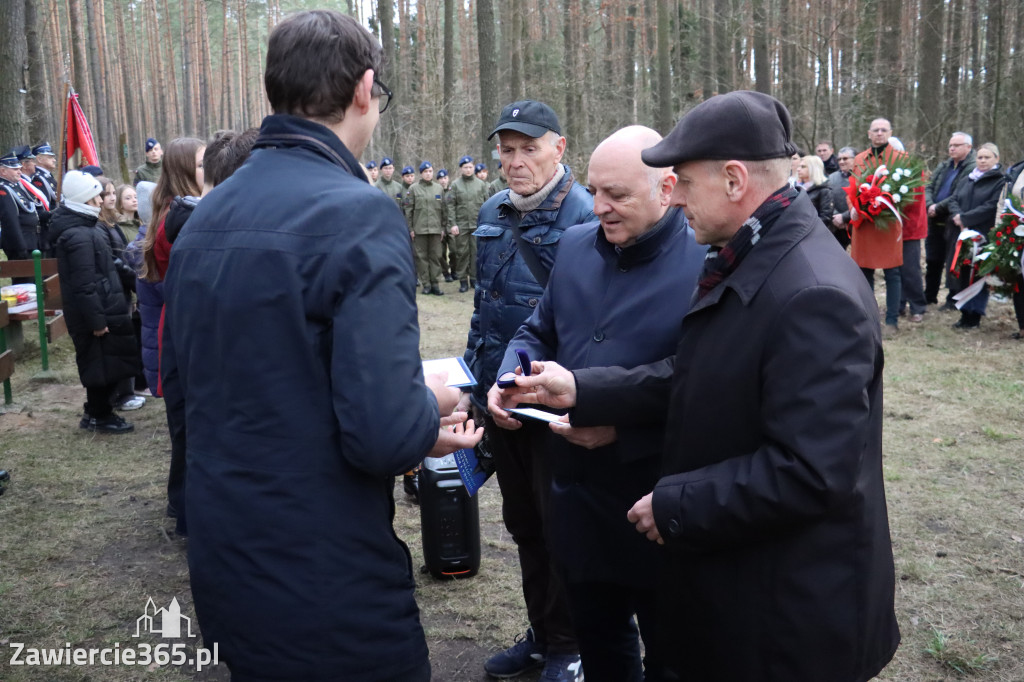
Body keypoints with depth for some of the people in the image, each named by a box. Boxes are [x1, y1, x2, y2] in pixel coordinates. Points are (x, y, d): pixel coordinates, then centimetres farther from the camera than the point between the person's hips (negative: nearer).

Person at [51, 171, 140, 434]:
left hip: (100, 311, 10)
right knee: (104, 364, 1)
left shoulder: (79, 228, 12)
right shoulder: (80, 237, -22)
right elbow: (84, 286, -25)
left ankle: (95, 413, 29)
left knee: (101, 364, 18)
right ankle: (101, 417, 13)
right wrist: (97, 320, -22)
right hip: (95, 314, -10)